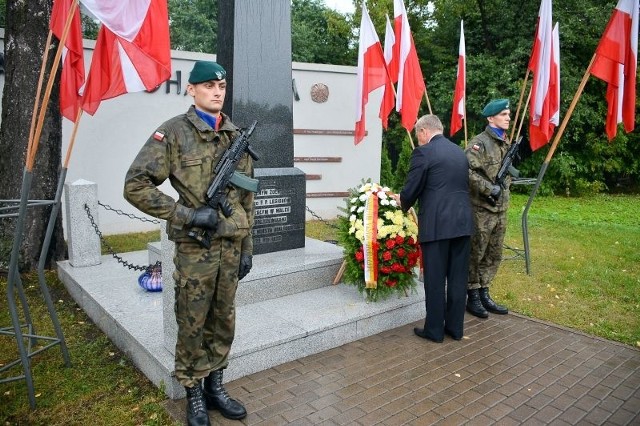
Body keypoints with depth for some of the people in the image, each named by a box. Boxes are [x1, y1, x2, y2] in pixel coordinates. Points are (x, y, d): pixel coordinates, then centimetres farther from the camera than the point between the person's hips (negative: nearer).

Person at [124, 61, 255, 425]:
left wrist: (247, 246, 10)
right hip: (195, 248, -5)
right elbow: (136, 186, -11)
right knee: (192, 326, 8)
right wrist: (186, 214, -16)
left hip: (231, 247, 5)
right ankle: (194, 396, 27)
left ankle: (215, 387, 33)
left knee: (223, 323, 15)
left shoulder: (238, 136, 9)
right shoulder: (174, 132, -6)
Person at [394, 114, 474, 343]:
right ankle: (455, 327, 23)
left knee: (435, 279, 4)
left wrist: (403, 203, 14)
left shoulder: (423, 152, -7)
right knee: (458, 277, 12)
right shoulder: (460, 152, 15)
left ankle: (434, 329, 14)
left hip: (436, 224, -7)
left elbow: (411, 189, -8)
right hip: (463, 222, 7)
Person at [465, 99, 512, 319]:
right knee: (475, 255, 2)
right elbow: (468, 171, -25)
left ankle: (484, 294, 26)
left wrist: (504, 186, 11)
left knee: (494, 255, 14)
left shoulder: (506, 143, 14)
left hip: (500, 209, 8)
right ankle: (473, 297, 14)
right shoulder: (480, 143, -13)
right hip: (481, 209, -8)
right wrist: (489, 188, -22)